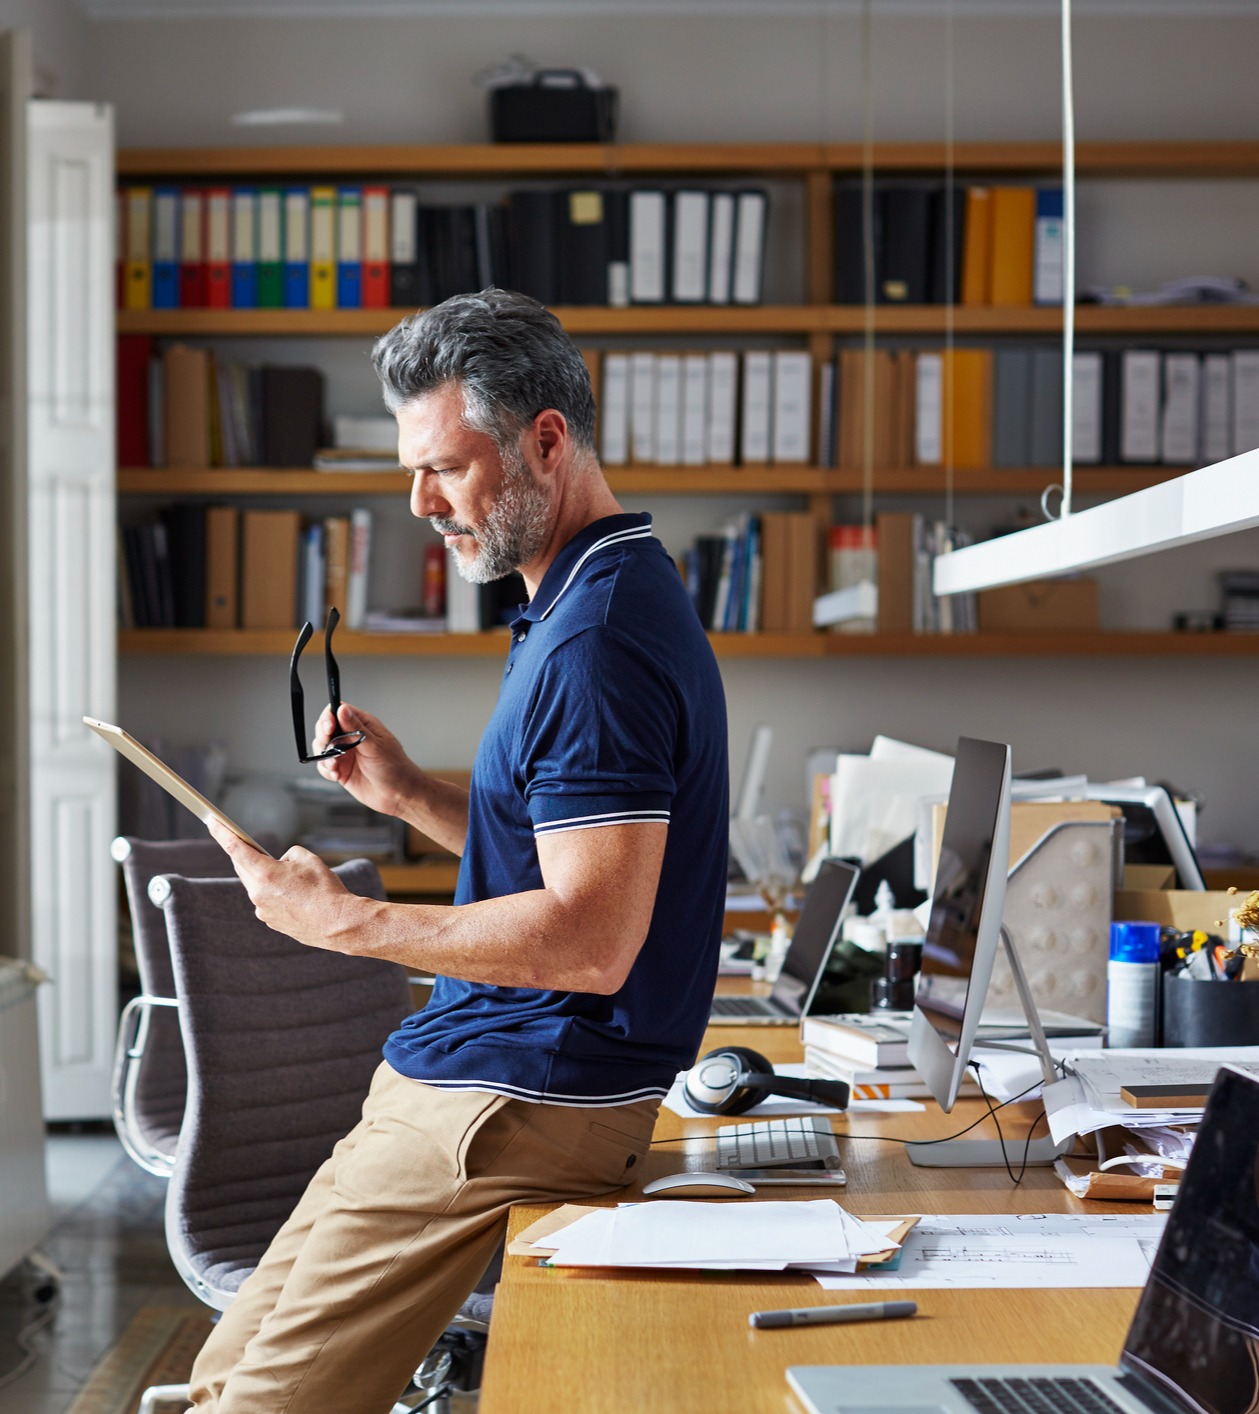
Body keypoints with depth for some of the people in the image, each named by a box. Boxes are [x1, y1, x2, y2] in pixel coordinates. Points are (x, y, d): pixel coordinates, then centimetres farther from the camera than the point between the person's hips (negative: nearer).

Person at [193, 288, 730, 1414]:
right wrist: (406, 792, 8)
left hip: (509, 1108, -11)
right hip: (517, 1082, 11)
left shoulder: (596, 644, -20)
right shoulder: (602, 600, 15)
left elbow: (590, 941, -27)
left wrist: (347, 921, -19)